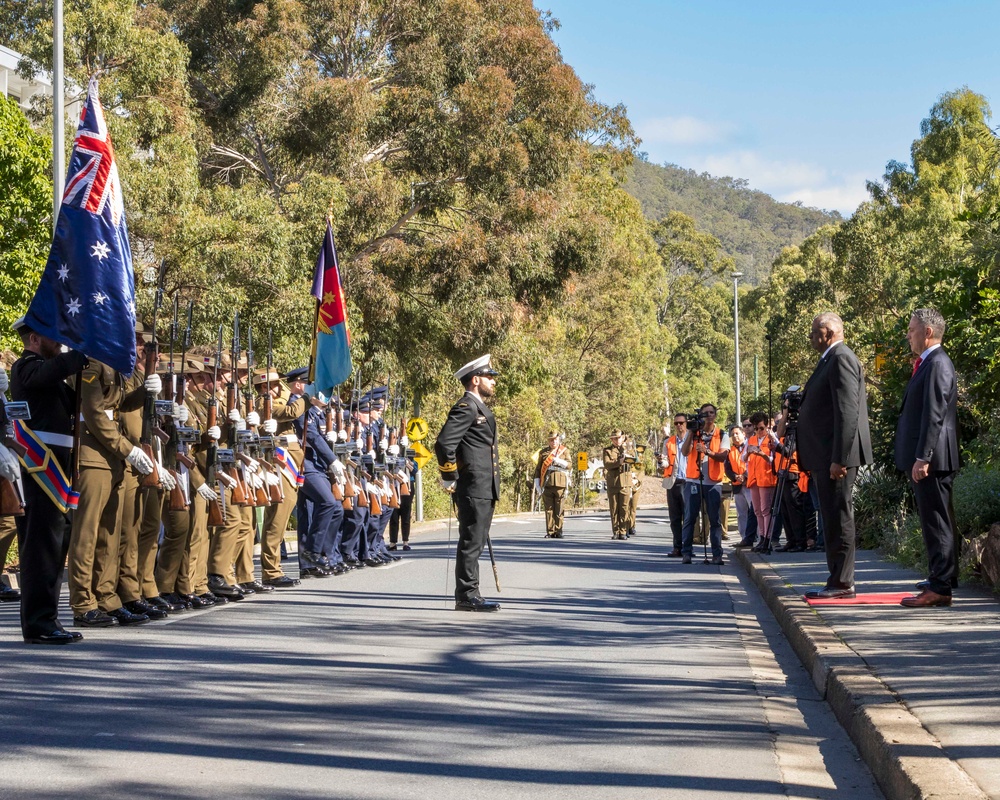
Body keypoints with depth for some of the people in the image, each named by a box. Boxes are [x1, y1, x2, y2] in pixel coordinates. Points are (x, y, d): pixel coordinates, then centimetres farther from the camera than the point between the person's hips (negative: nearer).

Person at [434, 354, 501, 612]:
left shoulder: (481, 409, 21)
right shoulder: (466, 408, -12)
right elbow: (444, 443, -22)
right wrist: (449, 479, -15)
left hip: (485, 490, 10)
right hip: (473, 488, -10)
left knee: (476, 543, 12)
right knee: (471, 542, -8)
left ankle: (469, 595, 16)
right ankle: (466, 596, -5)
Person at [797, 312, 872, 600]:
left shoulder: (841, 359, -13)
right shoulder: (831, 360, 19)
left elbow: (847, 411, -20)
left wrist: (839, 459, -23)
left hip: (835, 456, -11)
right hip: (825, 457, 11)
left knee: (839, 518, -7)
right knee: (833, 519, 12)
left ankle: (842, 583, -4)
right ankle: (839, 580, 16)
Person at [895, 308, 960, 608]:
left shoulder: (937, 364, -13)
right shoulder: (927, 363, 18)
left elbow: (934, 415, -20)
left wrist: (923, 458, -22)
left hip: (931, 460, -10)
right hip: (923, 460, 10)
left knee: (937, 523, -8)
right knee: (935, 523, 12)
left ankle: (939, 588, -7)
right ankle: (940, 583, 17)